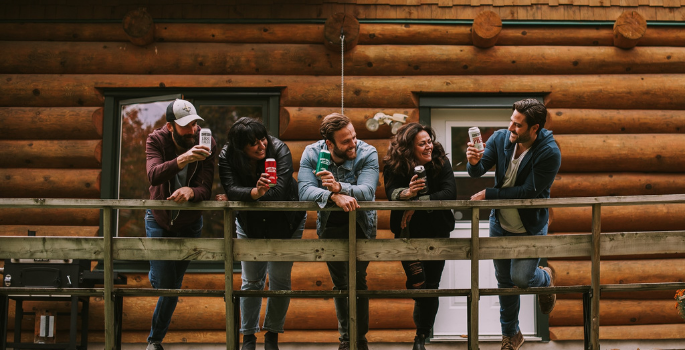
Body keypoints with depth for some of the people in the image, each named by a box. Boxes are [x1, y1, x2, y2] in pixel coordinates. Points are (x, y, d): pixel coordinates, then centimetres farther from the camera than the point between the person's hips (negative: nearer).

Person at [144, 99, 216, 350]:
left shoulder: (206, 143, -20)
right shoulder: (156, 140, -20)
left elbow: (205, 190, -26)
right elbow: (153, 176, -40)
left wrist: (190, 191, -49)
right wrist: (182, 159, -57)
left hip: (189, 223, 1)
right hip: (159, 219, -1)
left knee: (173, 288, 4)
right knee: (163, 284, -3)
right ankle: (156, 272, 38)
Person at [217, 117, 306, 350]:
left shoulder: (279, 150, -26)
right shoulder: (227, 157, -19)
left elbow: (279, 192, -35)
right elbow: (232, 189, -32)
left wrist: (241, 198, -33)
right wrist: (255, 193, -52)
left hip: (285, 223, -2)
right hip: (249, 224, 2)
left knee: (280, 279, 1)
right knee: (251, 281, 7)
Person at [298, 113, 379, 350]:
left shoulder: (367, 153, -19)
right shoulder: (312, 154, -15)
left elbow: (367, 192, -32)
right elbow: (305, 191, -28)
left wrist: (340, 186, -50)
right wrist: (334, 196, -45)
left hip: (360, 225, -2)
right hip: (330, 226, 2)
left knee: (358, 281, -6)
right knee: (339, 284, 10)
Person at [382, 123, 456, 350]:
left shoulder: (441, 163, -8)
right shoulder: (394, 167, -10)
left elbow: (449, 193, -20)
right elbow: (392, 193, -25)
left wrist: (417, 203, -27)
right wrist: (407, 192, -48)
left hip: (437, 233, 1)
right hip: (409, 233, -1)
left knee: (431, 286, 3)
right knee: (417, 282, -15)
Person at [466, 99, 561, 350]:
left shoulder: (549, 154, -24)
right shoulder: (501, 138, -11)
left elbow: (528, 192, -25)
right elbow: (477, 171, -9)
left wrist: (488, 194, -24)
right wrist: (474, 162, -34)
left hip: (530, 227, -4)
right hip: (500, 223, 4)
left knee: (521, 278, -13)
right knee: (504, 280, 13)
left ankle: (545, 279, 26)